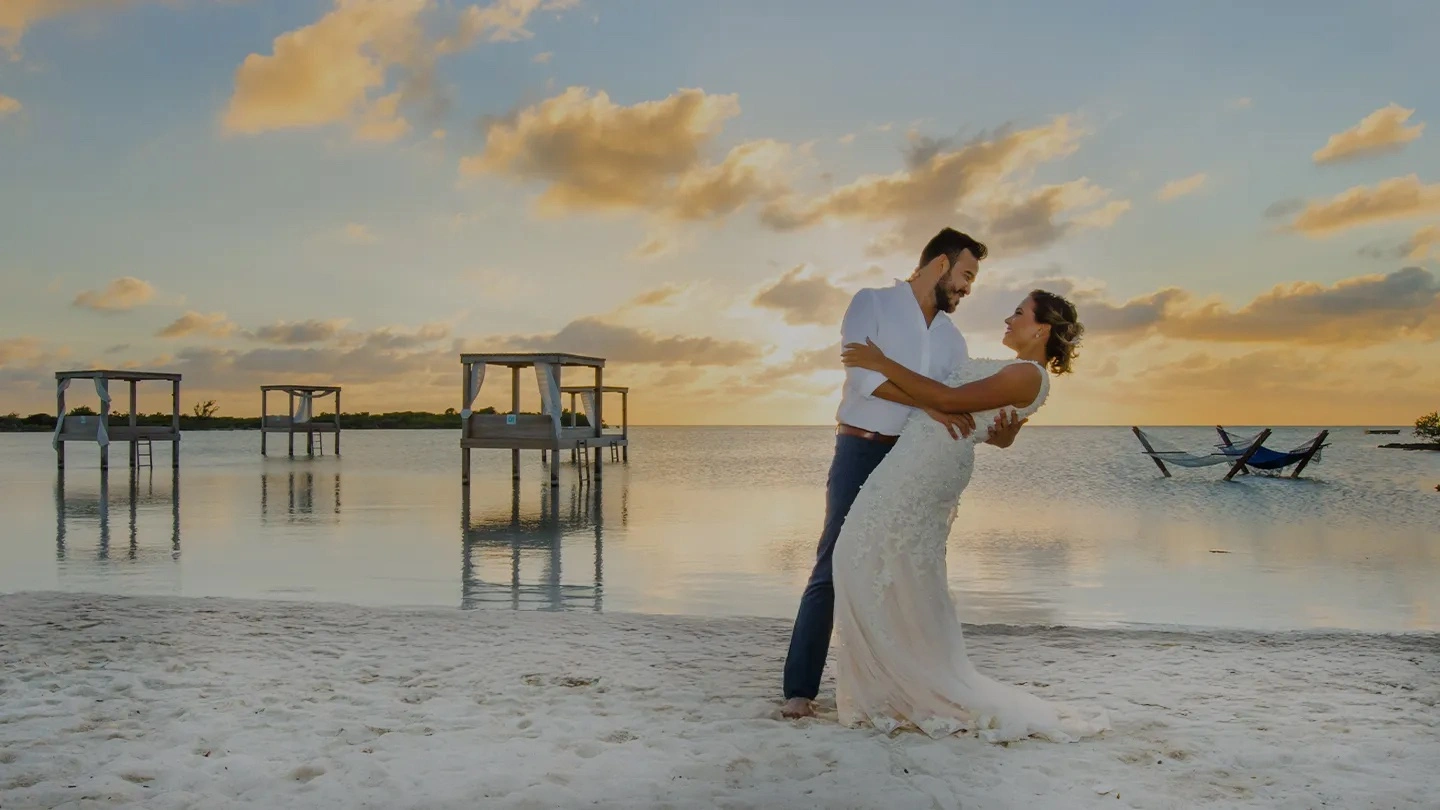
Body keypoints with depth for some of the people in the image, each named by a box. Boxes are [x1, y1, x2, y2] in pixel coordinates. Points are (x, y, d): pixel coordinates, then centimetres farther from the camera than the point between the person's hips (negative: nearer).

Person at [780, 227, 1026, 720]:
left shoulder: (952, 338, 14)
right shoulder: (872, 303, -2)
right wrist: (929, 403, -28)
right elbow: (864, 374, -18)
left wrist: (996, 434, -18)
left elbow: (963, 409, 4)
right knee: (832, 569, -6)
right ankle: (800, 689, -1)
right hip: (863, 452, -6)